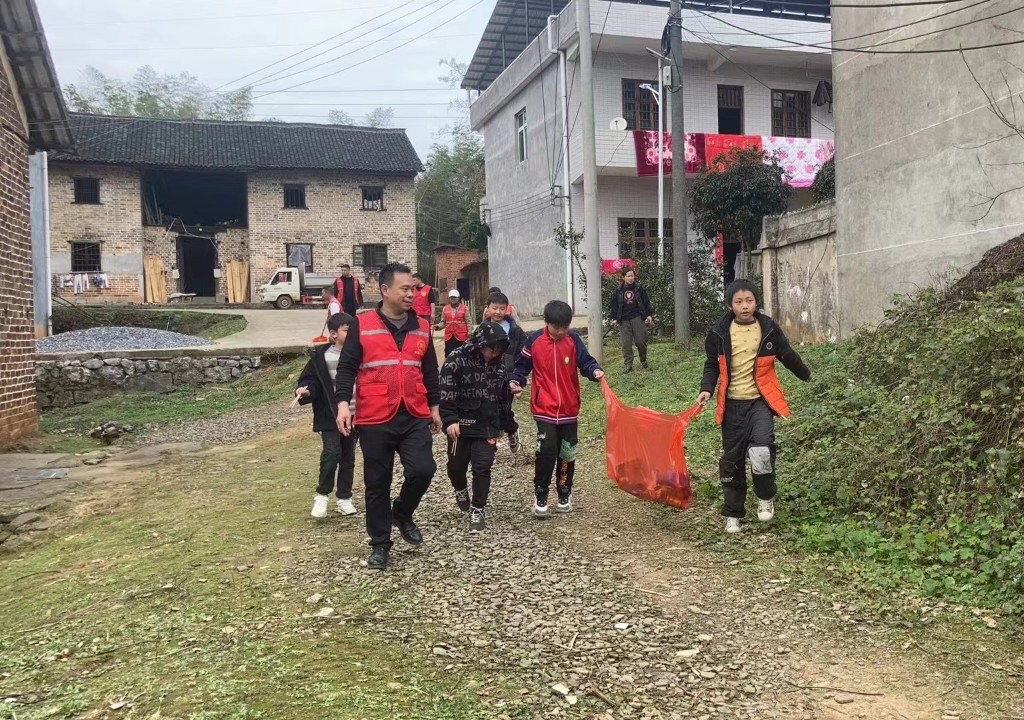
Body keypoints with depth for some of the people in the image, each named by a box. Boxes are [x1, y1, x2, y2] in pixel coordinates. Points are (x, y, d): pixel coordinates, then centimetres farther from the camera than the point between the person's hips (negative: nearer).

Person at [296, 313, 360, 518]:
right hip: (330, 416, -3)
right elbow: (311, 380, -3)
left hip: (354, 415, 4)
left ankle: (344, 498, 22)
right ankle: (322, 495, 5)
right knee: (332, 454, -14)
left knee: (348, 457, 10)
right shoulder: (321, 356, -5)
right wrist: (305, 390, -24)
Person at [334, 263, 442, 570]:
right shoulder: (361, 325, -3)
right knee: (377, 483, 6)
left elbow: (429, 370, 17)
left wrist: (434, 406, 19)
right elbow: (347, 367, -4)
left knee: (423, 469, -12)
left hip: (415, 416, 3)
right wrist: (343, 402, -16)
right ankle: (380, 544, 22)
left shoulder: (422, 328, 9)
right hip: (375, 419, -3)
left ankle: (402, 513, 20)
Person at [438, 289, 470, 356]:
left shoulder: (464, 308, 2)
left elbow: (468, 322, 0)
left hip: (461, 336, -2)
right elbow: (443, 322, 13)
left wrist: (469, 335, -7)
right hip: (449, 336, 3)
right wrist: (437, 326, -7)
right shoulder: (445, 308, 11)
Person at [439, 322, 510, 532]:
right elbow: (446, 393, -16)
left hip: (486, 426, 3)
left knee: (482, 468, -2)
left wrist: (500, 427, 18)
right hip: (461, 425, -3)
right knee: (456, 466, 11)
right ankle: (461, 491, 42)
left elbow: (502, 396, 15)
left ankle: (477, 511, 9)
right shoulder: (456, 360, -12)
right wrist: (450, 420, -22)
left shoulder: (497, 365, 5)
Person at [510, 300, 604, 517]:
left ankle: (565, 494, 28)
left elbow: (585, 362, -6)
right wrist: (515, 381, -11)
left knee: (567, 454, 11)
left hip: (569, 408, 2)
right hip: (544, 408, -2)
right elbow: (523, 366, 5)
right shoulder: (534, 341, -4)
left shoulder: (573, 340, -2)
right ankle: (541, 496, 4)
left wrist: (595, 371, -27)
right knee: (546, 451, -12)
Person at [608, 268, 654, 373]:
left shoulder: (639, 288, 5)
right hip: (624, 320, 0)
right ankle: (628, 365, 4)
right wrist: (614, 318, 3)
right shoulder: (618, 290, 4)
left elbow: (646, 302, 9)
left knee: (641, 341, -4)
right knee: (626, 344, -1)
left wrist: (649, 315, 3)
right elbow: (613, 305, 8)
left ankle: (644, 362, 17)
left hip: (638, 318, 0)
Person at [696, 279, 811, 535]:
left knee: (761, 451, -21)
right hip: (732, 404, 1)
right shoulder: (720, 333, -2)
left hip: (760, 401, -1)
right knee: (732, 459, 7)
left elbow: (788, 356, 13)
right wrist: (707, 389, -10)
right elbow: (712, 365, 6)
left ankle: (766, 498, 7)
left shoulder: (769, 329, -1)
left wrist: (808, 377, 24)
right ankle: (733, 514, 22)